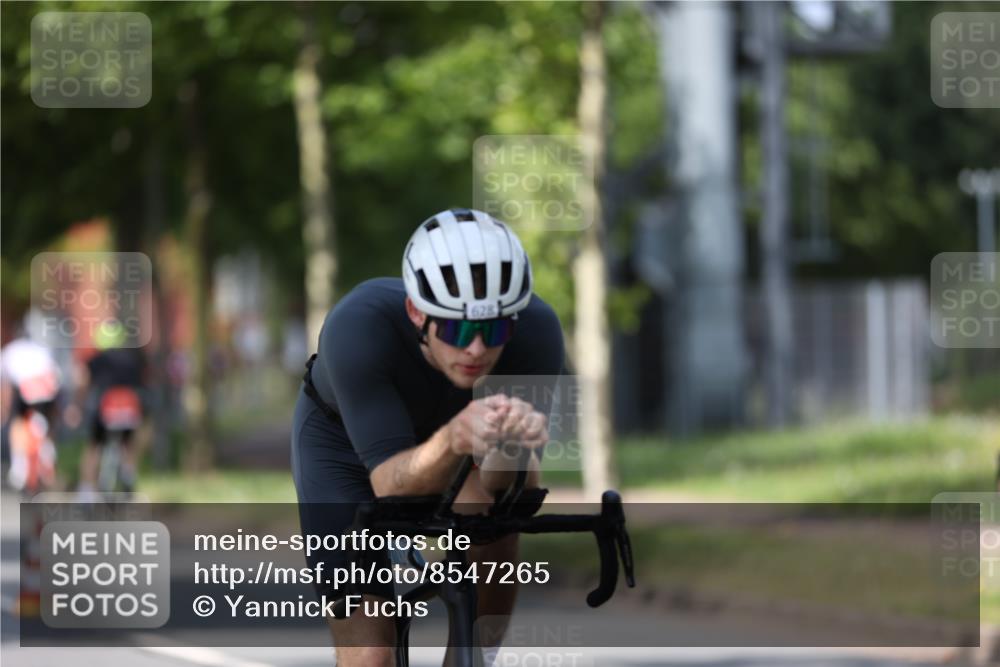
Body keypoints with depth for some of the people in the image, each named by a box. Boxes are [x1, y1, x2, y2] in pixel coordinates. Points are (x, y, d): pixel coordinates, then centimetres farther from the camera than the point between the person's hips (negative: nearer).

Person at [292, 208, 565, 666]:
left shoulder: (535, 329, -34)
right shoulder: (358, 326, -40)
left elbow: (504, 485, -34)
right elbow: (391, 484, -43)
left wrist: (513, 441, -56)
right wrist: (454, 439, -63)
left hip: (443, 423, 3)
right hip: (344, 440, -3)